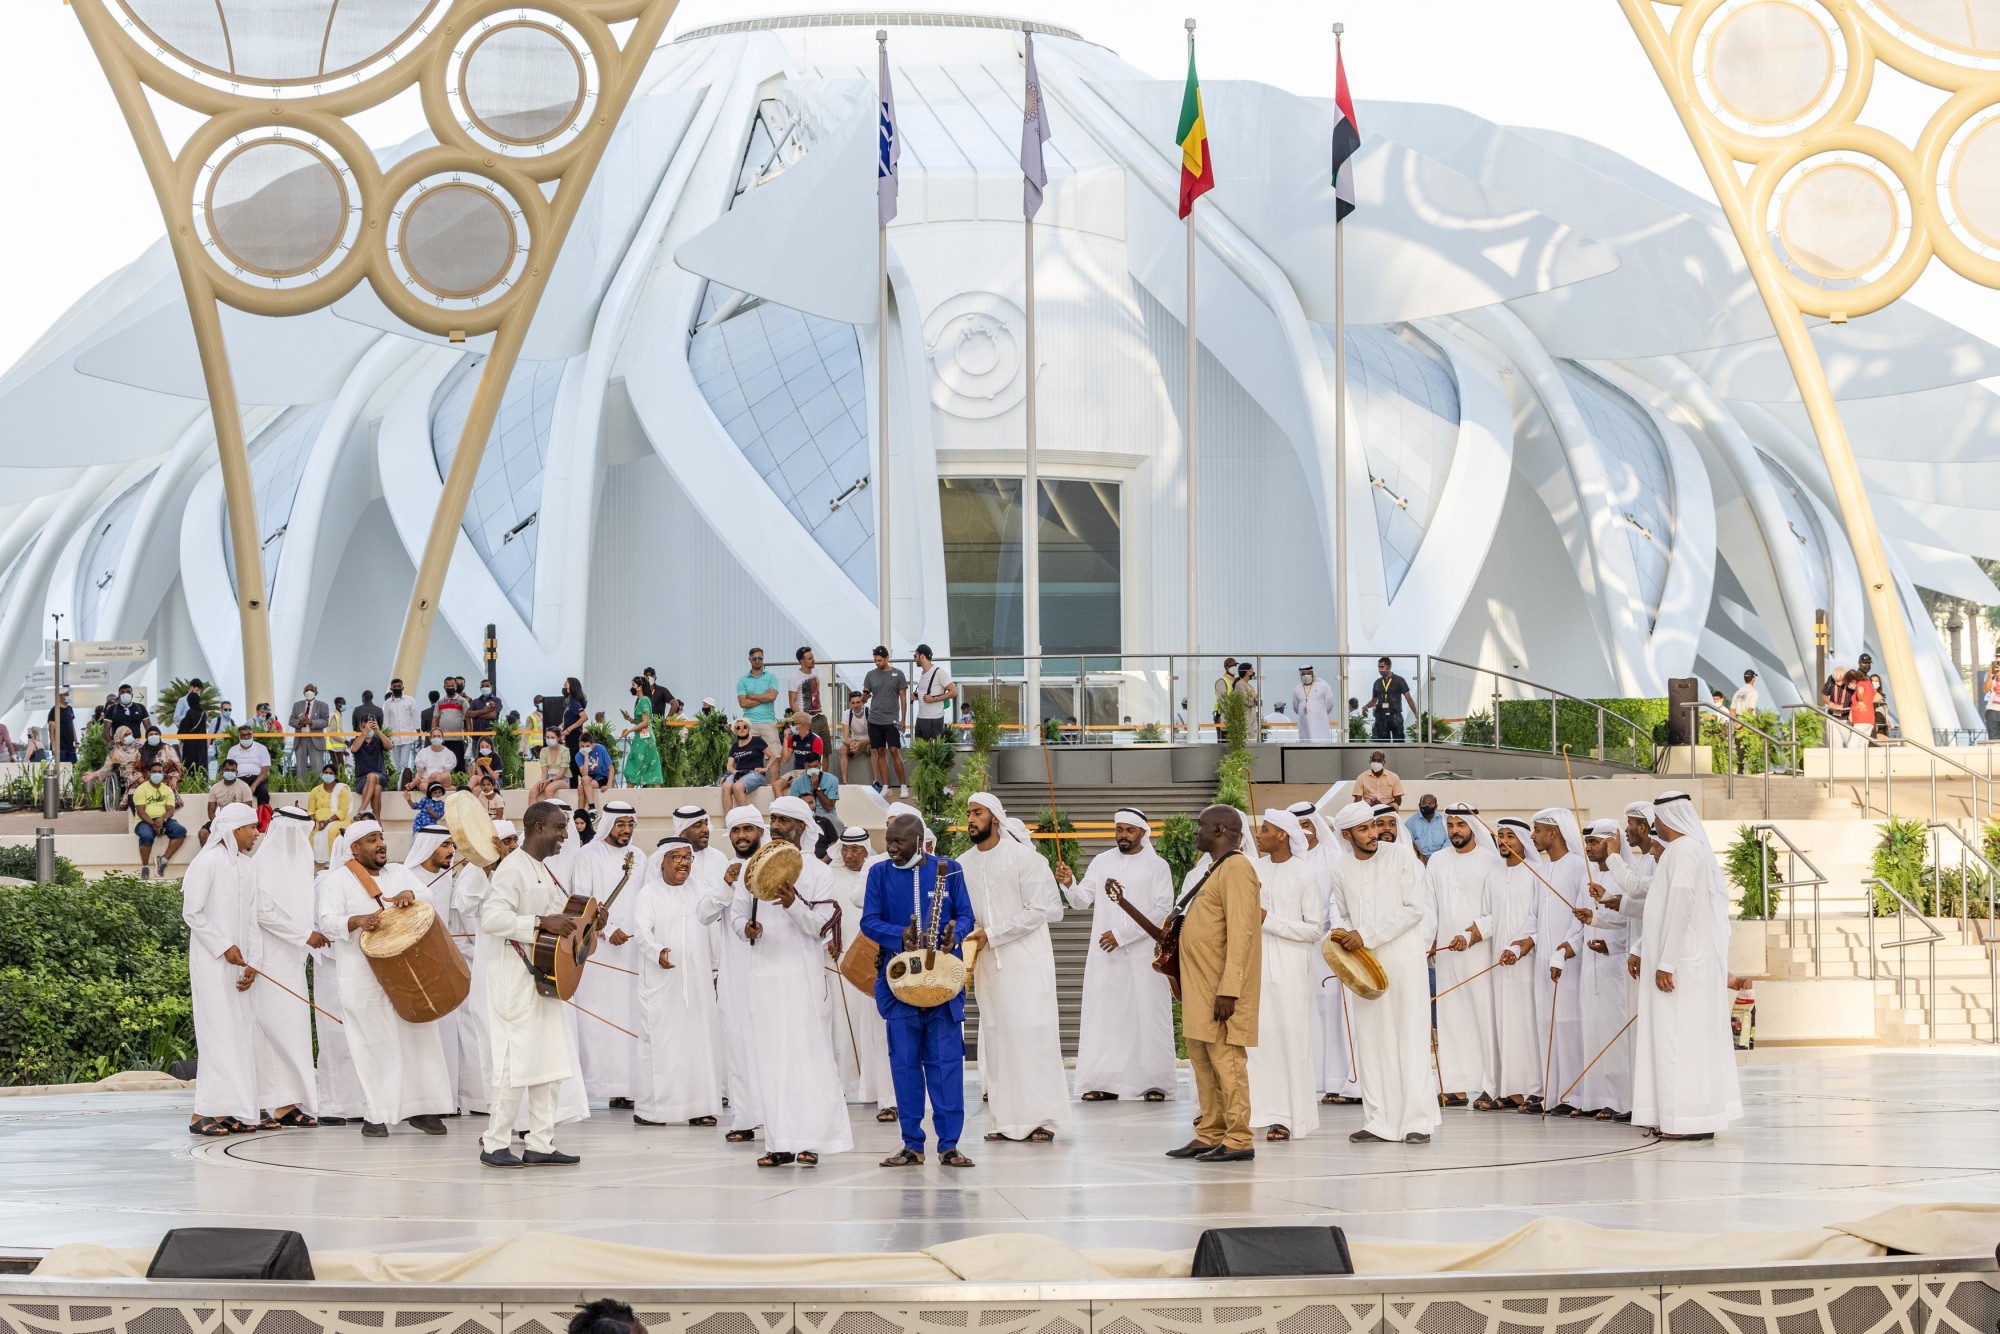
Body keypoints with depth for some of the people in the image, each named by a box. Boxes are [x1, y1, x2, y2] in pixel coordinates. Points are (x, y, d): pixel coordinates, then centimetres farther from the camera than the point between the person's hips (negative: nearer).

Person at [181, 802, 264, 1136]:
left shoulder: (243, 866, 15)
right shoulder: (208, 862, -9)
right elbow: (192, 912, -13)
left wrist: (253, 962, 4)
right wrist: (224, 947, -15)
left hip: (237, 964, 8)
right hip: (211, 962, -8)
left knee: (241, 1033, 6)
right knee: (218, 1033, -10)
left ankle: (234, 1110, 9)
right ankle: (203, 1114, -9)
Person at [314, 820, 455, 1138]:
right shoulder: (338, 879, 2)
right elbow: (328, 922, -9)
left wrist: (409, 895, -19)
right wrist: (359, 921, -29)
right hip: (364, 978, -4)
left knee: (417, 1036, 2)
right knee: (374, 1045, -4)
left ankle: (419, 1106, 9)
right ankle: (374, 1115, 3)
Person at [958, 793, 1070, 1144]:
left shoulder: (1023, 857, -9)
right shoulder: (964, 864, 7)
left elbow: (1037, 910, -12)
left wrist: (991, 935, -16)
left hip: (1026, 960, -5)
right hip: (989, 963, 5)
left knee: (1032, 1033, -9)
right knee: (996, 1037, 5)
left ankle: (1042, 1118, -6)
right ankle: (1008, 1121, 9)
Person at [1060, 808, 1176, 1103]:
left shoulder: (1157, 866, 2)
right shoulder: (1101, 862, 11)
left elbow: (1163, 911, -6)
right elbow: (1082, 900, 7)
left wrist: (1122, 934, -12)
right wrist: (1069, 885, -16)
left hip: (1143, 955, -3)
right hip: (1104, 954, 3)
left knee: (1147, 1017, -3)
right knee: (1102, 1016, -1)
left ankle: (1154, 1083, 1)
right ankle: (1104, 1083, 1)